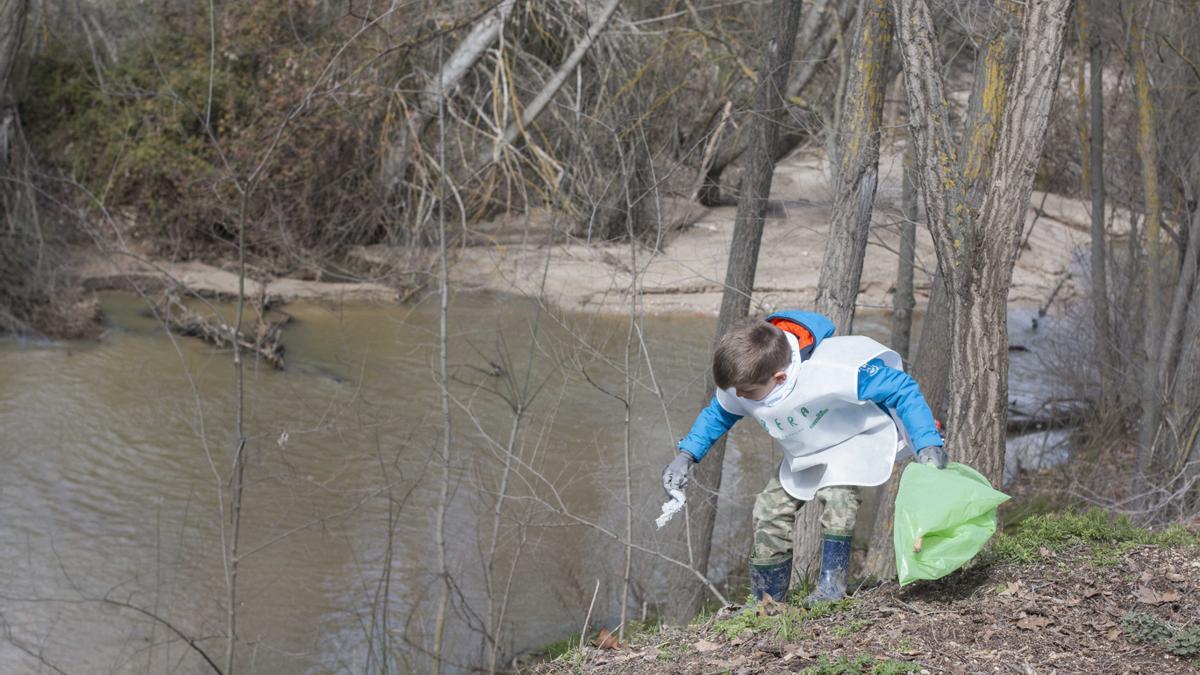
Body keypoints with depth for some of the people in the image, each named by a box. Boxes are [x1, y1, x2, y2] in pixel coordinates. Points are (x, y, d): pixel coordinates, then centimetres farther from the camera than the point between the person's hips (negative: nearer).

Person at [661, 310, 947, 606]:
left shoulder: (831, 370, -43)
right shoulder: (738, 385, -21)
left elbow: (901, 388, -34)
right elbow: (718, 413, 4)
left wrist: (928, 443, -40)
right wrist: (686, 455, -8)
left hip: (860, 437, -6)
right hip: (806, 452, 6)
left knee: (837, 494, -32)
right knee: (770, 506, -1)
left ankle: (831, 584, -20)